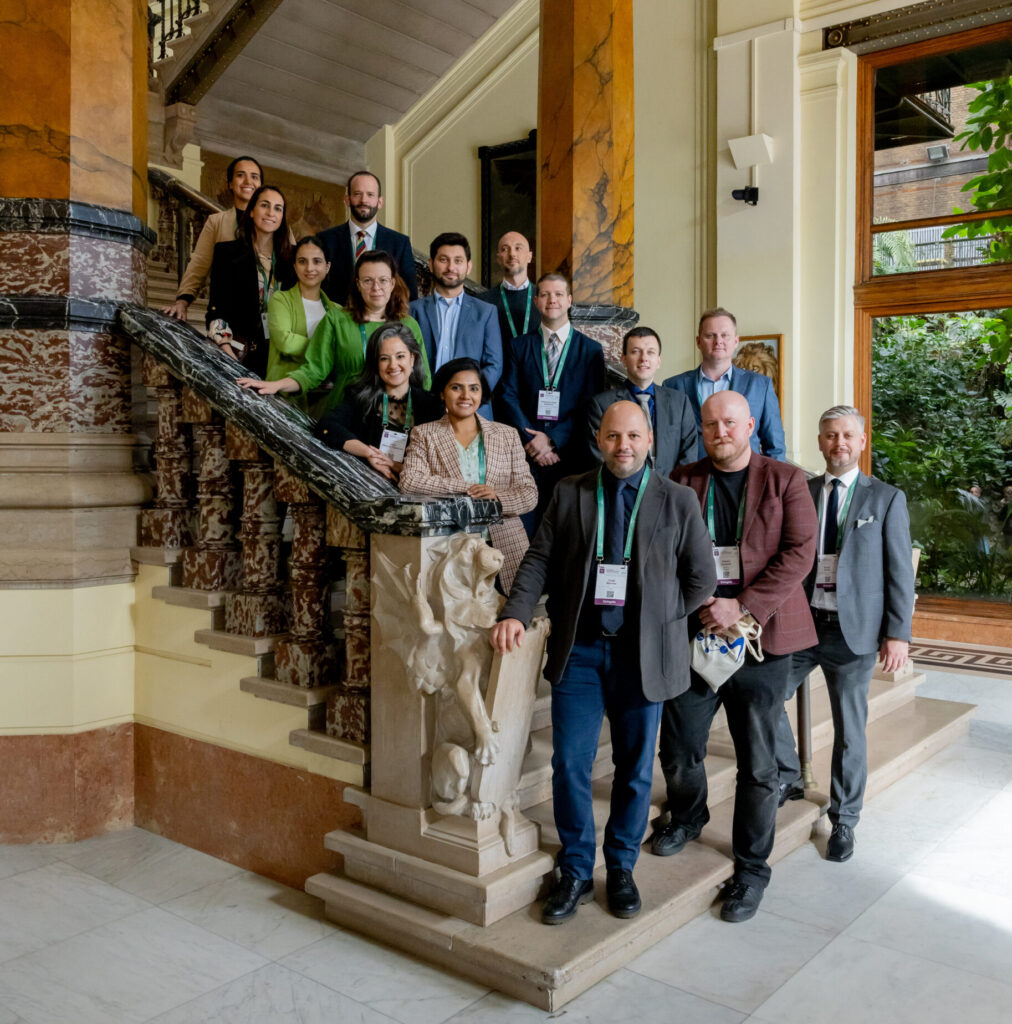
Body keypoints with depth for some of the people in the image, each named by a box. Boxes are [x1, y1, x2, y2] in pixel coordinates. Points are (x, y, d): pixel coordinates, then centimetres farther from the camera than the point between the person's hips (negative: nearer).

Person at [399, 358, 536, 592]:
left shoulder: (507, 435, 15)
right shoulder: (424, 434, 11)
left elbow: (529, 493, 8)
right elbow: (409, 482, -6)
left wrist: (497, 497, -13)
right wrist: (466, 488, -11)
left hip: (505, 544, 2)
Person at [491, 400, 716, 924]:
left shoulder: (678, 500, 3)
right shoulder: (569, 493, 6)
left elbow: (701, 578, 6)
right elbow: (539, 560, 2)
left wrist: (660, 623, 1)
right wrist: (515, 613, -12)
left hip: (643, 654, 0)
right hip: (579, 648, 1)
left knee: (635, 769, 10)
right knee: (569, 764, 1)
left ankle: (621, 869, 30)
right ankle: (576, 873, 19)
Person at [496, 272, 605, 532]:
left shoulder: (591, 350, 9)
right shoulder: (520, 345, 12)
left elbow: (591, 407, 1)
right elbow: (508, 397, 4)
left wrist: (553, 440, -9)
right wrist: (531, 440, -9)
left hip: (571, 456, -1)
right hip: (527, 454, 1)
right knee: (525, 530, -3)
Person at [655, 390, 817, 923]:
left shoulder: (785, 480, 2)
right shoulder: (681, 480, 8)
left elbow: (799, 552, -6)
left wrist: (743, 607, -15)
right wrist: (700, 605, -9)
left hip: (760, 639, -2)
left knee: (757, 764, 5)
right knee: (679, 750, 10)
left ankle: (751, 869, 23)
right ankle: (687, 817, 42)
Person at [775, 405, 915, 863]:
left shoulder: (886, 499, 0)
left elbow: (899, 571, -2)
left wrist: (898, 633, -8)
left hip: (854, 629, -2)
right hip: (800, 623, 3)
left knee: (849, 728, 7)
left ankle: (843, 819, 24)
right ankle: (788, 778, 25)